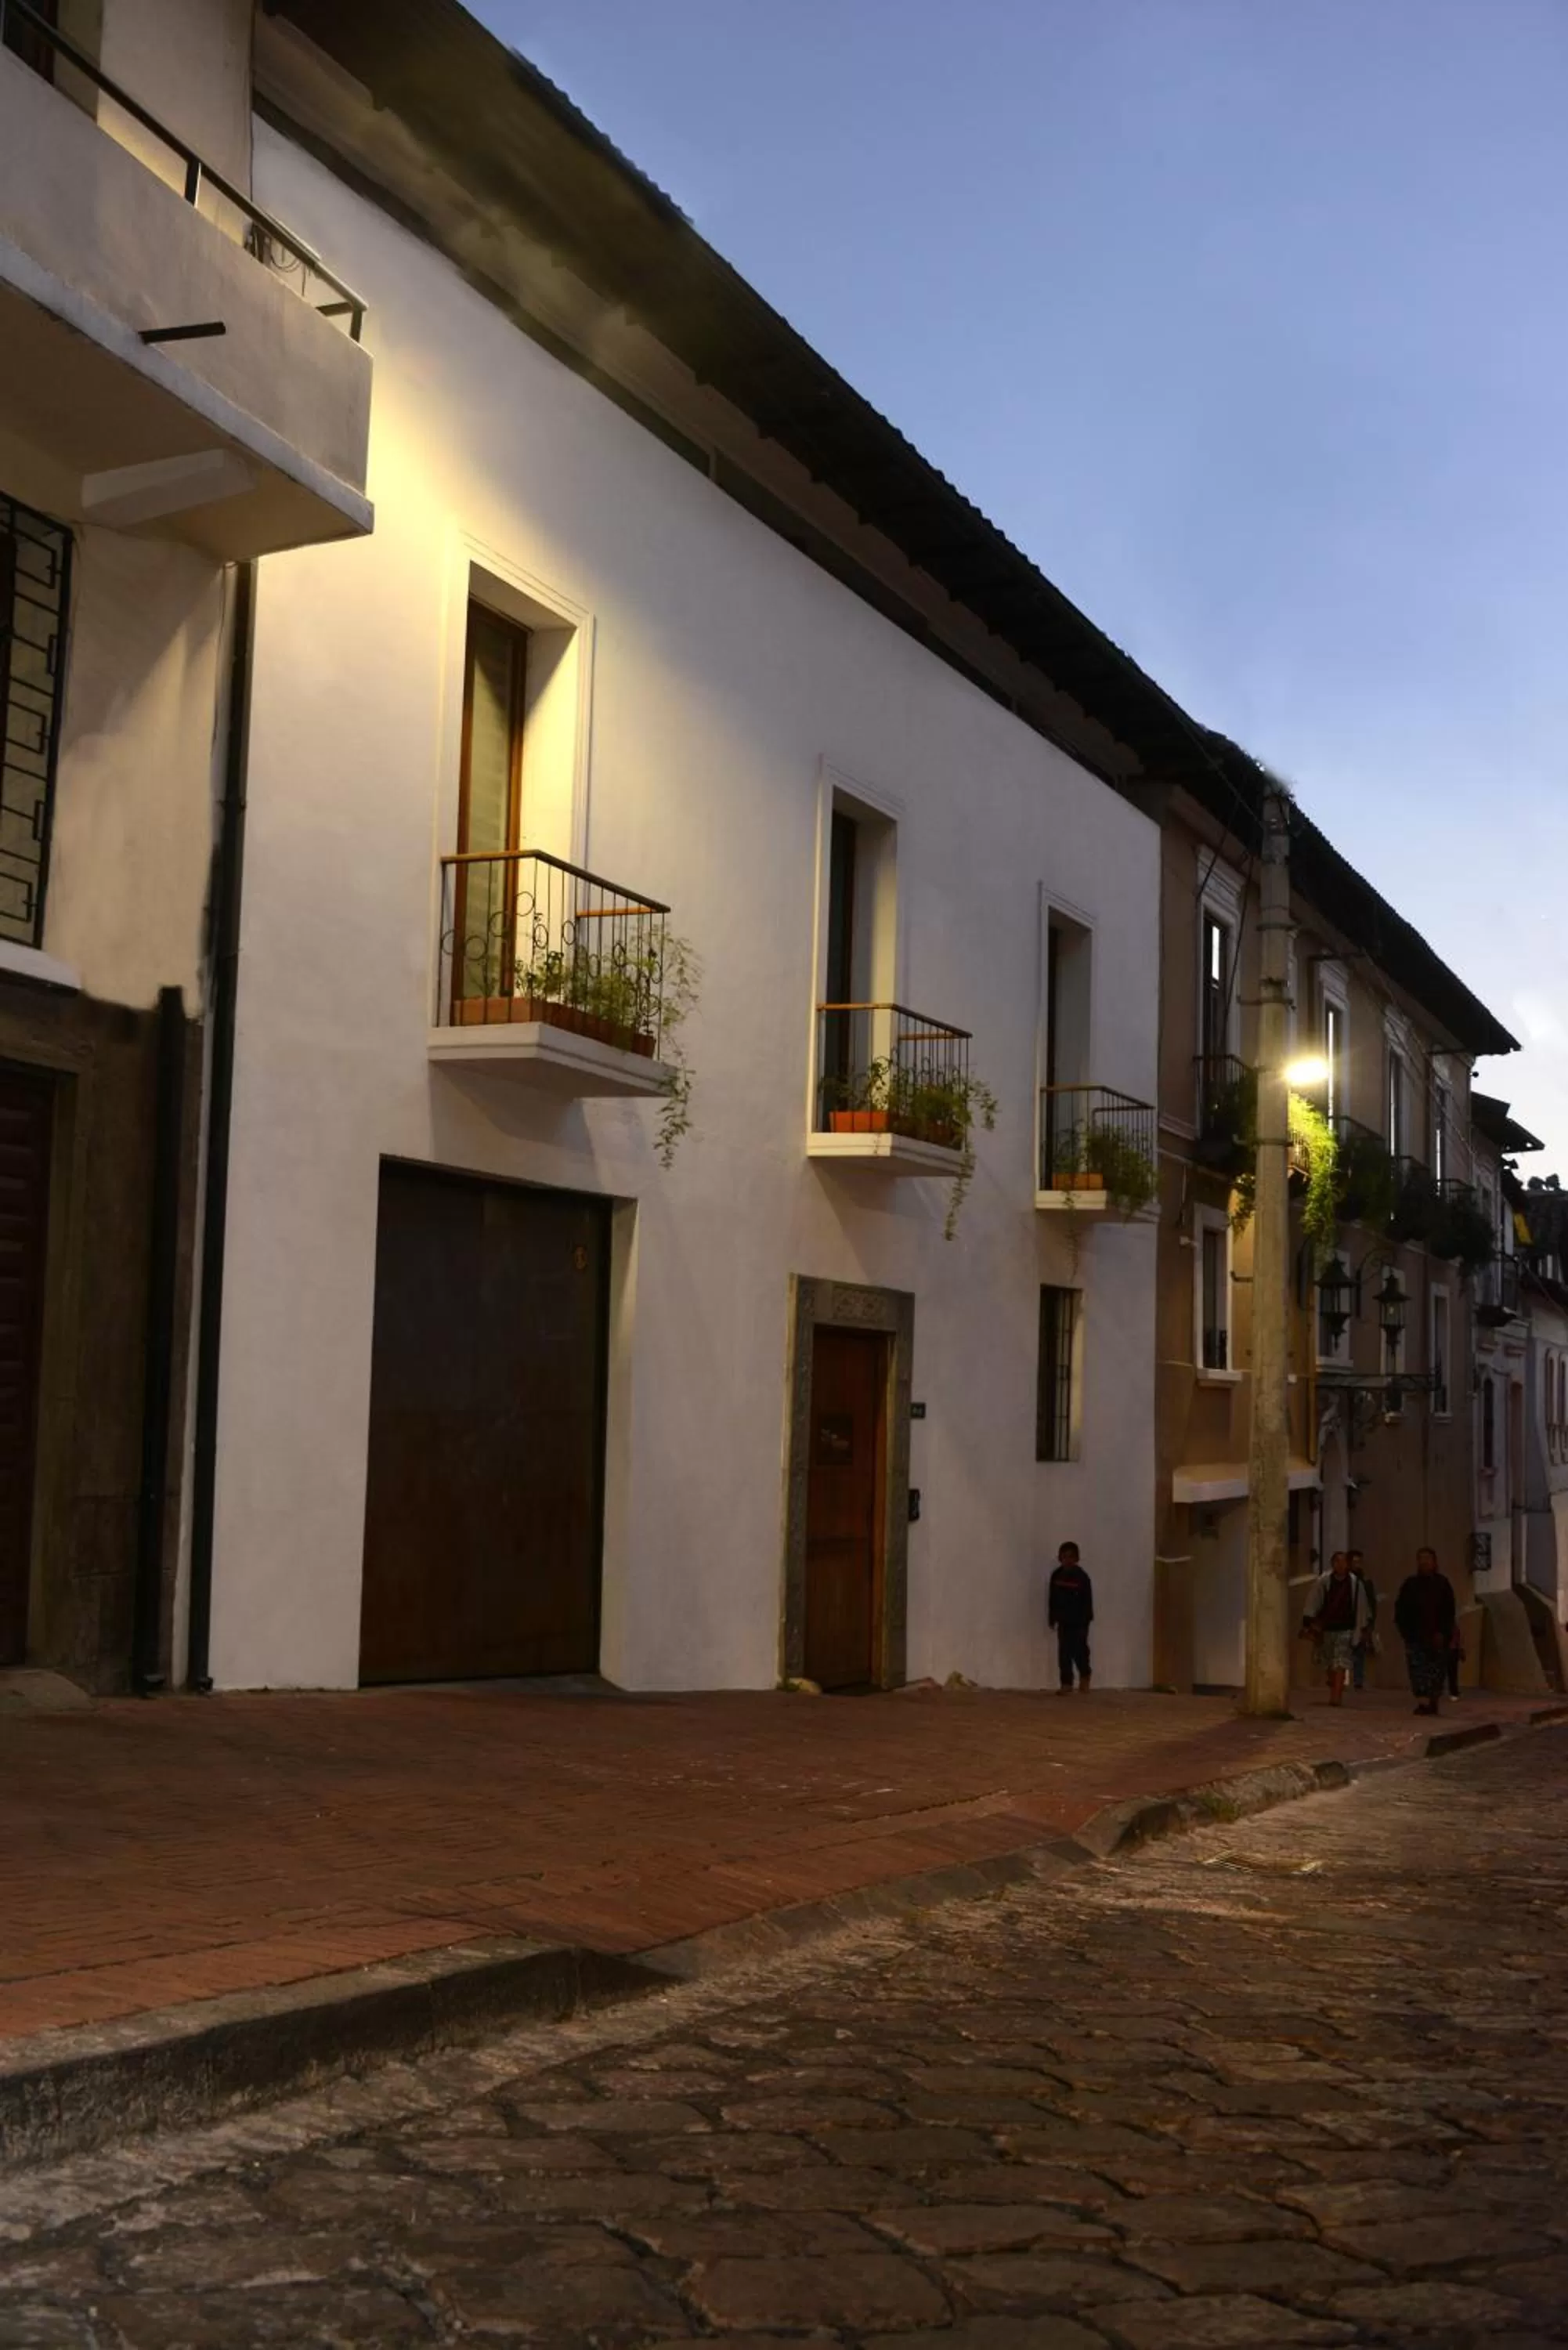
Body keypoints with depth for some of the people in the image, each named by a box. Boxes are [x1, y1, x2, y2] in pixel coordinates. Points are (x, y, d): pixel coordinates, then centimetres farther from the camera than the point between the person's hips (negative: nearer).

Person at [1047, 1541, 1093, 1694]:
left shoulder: (1081, 1577, -12)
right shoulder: (1057, 1576, 1)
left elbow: (1087, 1601, -10)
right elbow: (1052, 1599, 7)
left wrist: (1085, 1622, -12)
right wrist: (1052, 1619, 7)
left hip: (1078, 1621, -3)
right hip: (1063, 1621, 4)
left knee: (1079, 1651, 2)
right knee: (1064, 1653, 2)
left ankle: (1084, 1676, 28)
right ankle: (1066, 1683, 7)